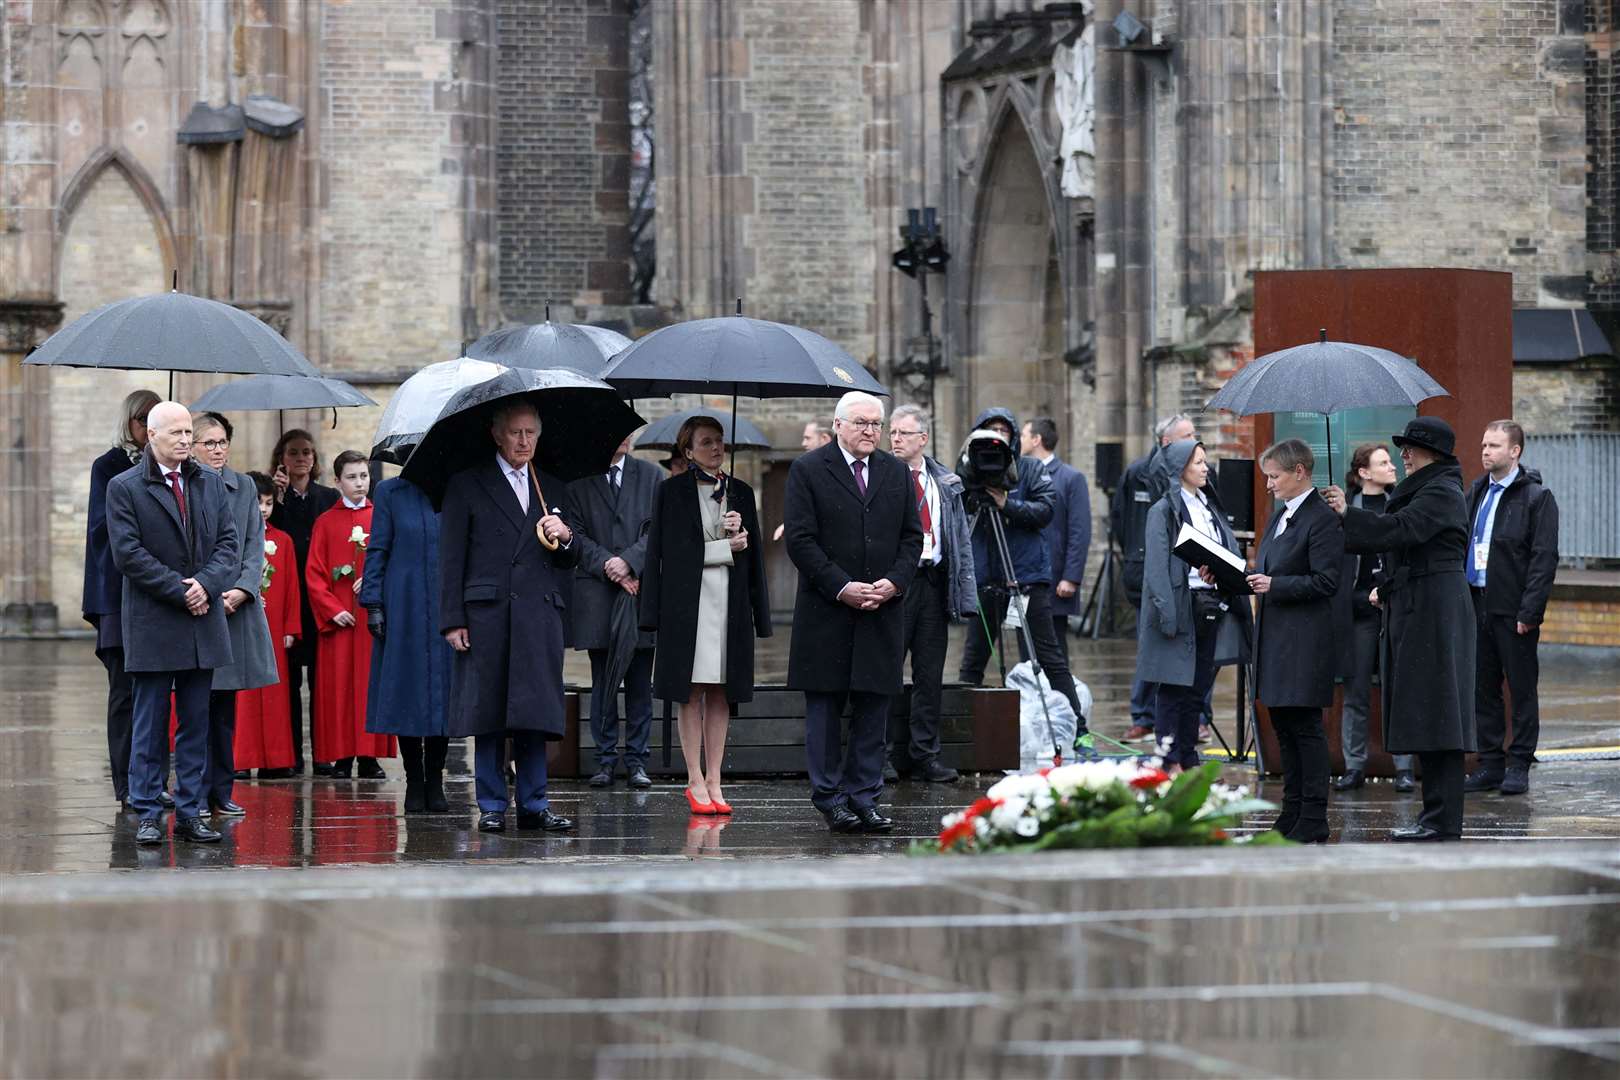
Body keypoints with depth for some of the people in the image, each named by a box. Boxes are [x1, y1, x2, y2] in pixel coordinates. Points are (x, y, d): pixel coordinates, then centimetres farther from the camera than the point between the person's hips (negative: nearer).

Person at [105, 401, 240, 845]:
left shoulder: (210, 484, 12)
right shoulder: (125, 488, -3)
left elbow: (229, 542, 8)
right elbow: (128, 553, -10)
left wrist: (207, 584, -11)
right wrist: (179, 591, -14)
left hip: (204, 624, 4)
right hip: (153, 625, -4)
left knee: (196, 724, 7)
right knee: (150, 725, 0)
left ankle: (190, 812, 12)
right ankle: (147, 814, 5)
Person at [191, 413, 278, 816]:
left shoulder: (244, 488, 11)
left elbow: (254, 545, 8)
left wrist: (243, 589, -8)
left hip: (235, 606, 4)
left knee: (225, 706, 8)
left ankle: (222, 791, 13)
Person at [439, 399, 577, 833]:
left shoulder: (552, 489, 17)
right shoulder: (467, 485, 6)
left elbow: (571, 561, 21)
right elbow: (451, 558, 1)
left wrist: (565, 538, -3)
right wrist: (452, 619, -6)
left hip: (539, 616, 3)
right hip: (486, 614, -3)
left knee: (534, 714, 2)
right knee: (487, 713, -1)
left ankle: (534, 805, 7)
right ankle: (491, 806, 5)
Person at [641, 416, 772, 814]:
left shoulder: (741, 493, 15)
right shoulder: (672, 491, 3)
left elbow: (752, 553, 18)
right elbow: (673, 551, -4)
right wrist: (725, 547, -7)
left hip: (730, 602, 4)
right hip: (688, 600, -4)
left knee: (721, 694, 3)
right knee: (692, 693, -3)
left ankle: (714, 780, 6)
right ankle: (696, 781, 0)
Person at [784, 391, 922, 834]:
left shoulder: (896, 473, 12)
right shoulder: (807, 470, -2)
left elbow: (912, 537, 12)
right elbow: (800, 540, -8)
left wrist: (894, 582, -6)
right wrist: (842, 588, -15)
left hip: (883, 611, 4)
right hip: (825, 613, -4)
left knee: (873, 710, 4)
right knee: (824, 710, 2)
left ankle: (864, 798, 9)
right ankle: (830, 800, 8)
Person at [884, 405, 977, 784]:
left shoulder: (946, 484, 12)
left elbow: (962, 542, 13)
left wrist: (966, 595, 5)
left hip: (934, 579, 4)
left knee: (930, 675, 6)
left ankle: (925, 755, 11)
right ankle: (890, 756, 6)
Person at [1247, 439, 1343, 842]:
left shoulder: (1323, 520, -13)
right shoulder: (1279, 514, 16)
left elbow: (1325, 581, -18)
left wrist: (1275, 585, -20)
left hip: (1305, 638, -9)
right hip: (1275, 635, 9)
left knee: (1305, 726, -6)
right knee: (1282, 724, 13)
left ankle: (1313, 822, -2)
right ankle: (1292, 813, 20)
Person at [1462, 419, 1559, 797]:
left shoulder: (1537, 497, -6)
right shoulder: (1476, 493, 13)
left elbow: (1544, 558, -10)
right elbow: (1462, 544, 16)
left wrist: (1529, 612, -16)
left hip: (1513, 609, -6)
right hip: (1477, 603, 6)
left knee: (1522, 689, 2)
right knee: (1483, 687, 9)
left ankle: (1519, 765, 6)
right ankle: (1491, 763, 16)